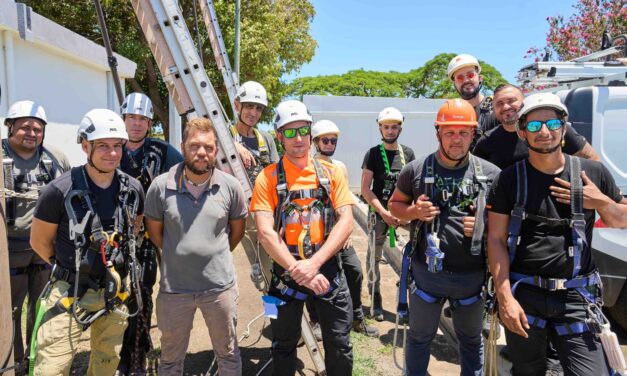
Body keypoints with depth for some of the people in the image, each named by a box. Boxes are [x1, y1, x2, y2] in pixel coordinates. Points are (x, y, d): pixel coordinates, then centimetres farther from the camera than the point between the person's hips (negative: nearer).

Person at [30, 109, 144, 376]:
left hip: (115, 294, 4)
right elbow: (39, 242, -3)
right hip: (69, 294, -4)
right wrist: (70, 267, 6)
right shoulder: (61, 190, -16)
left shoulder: (133, 189, -4)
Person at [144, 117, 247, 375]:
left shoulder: (230, 186, -7)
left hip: (220, 286, 0)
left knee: (228, 355, 20)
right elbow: (155, 232, 5)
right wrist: (178, 255, 9)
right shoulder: (161, 186, -9)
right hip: (174, 288, 0)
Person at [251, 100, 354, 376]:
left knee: (340, 345, 11)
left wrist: (314, 263, -19)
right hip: (286, 271, 0)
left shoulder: (332, 172, 0)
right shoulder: (268, 178, -4)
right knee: (284, 345, 17)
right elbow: (266, 233, -12)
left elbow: (346, 222, -8)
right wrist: (298, 270, -21)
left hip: (327, 269, 1)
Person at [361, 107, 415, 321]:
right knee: (374, 257, 2)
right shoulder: (373, 154, -1)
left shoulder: (408, 153, 7)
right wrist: (384, 213, -12)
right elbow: (365, 189, -5)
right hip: (379, 213, -2)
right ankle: (375, 299, 15)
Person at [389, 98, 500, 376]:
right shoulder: (416, 170, -5)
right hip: (426, 272, -1)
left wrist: (484, 224, -12)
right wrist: (413, 212, -15)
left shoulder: (490, 174, -3)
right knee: (420, 337, 18)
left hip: (473, 275, 1)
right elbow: (394, 204, 7)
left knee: (472, 340, 23)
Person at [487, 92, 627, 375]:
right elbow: (496, 239, -4)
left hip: (576, 298, 1)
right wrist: (505, 297, -11)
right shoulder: (509, 179, -3)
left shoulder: (593, 173, 3)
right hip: (522, 295, -1)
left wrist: (602, 202, -7)